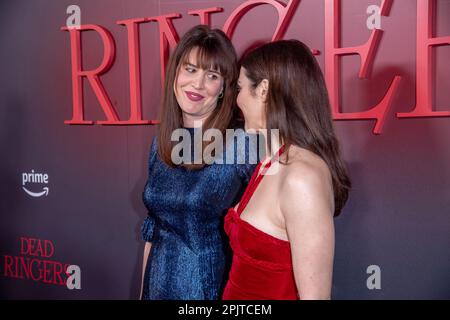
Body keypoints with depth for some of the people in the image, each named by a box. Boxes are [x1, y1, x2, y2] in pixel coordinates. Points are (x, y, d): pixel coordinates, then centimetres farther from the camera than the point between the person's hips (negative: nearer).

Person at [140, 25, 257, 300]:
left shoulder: (243, 143, -16)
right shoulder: (161, 144, 2)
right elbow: (153, 229, 9)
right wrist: (142, 291, 13)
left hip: (214, 287, -5)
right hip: (159, 285, 5)